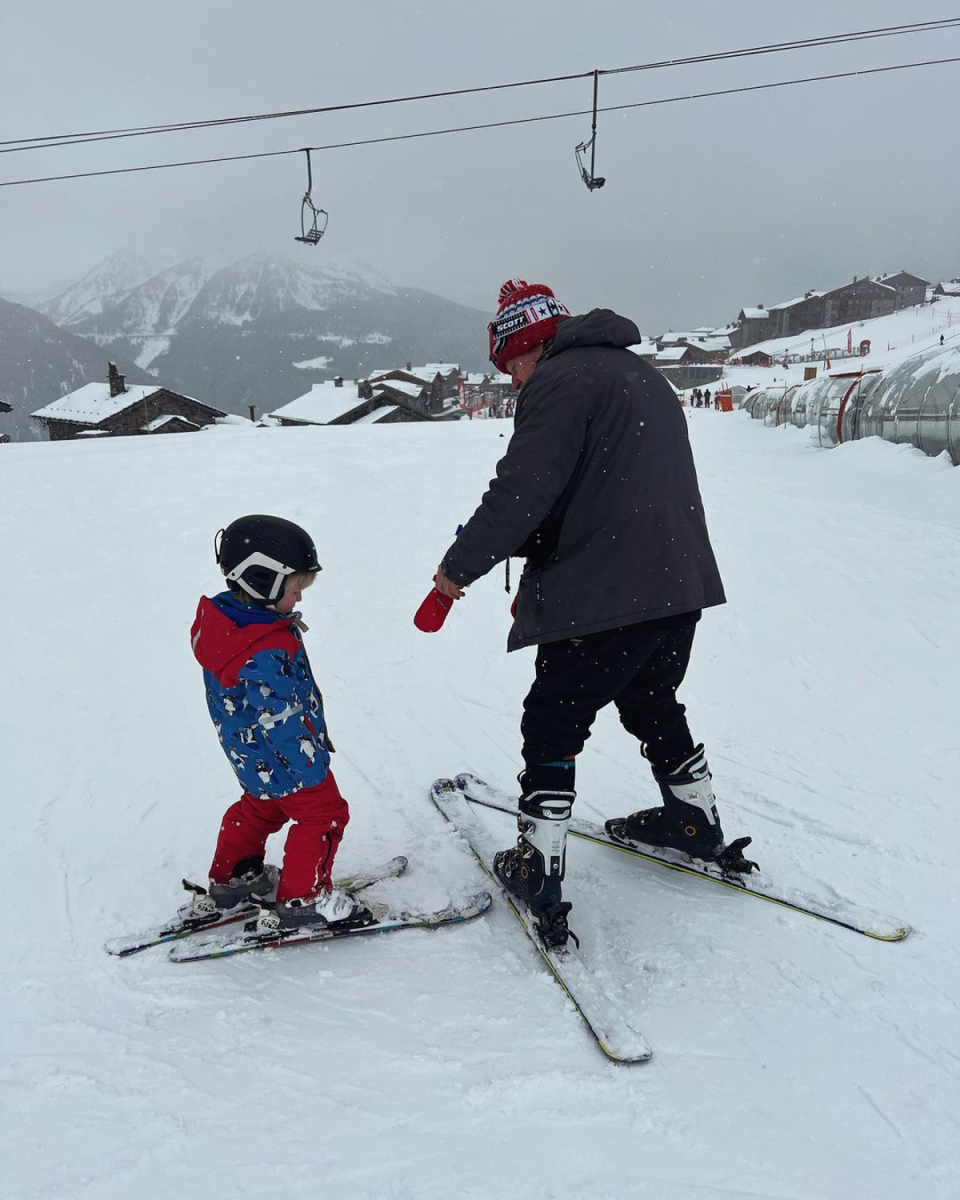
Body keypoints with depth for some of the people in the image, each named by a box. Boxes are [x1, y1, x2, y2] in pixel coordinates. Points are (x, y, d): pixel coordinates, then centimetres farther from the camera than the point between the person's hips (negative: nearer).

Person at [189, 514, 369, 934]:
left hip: (249, 753, 9)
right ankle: (301, 899, 18)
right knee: (323, 814, 7)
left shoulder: (225, 617, -5)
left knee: (260, 807, 28)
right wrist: (311, 766, -21)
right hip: (282, 758, -9)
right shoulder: (264, 655, -35)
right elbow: (281, 719, -30)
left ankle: (231, 879, 42)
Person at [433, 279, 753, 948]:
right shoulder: (643, 375, 19)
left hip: (603, 599, -9)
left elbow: (520, 495, -18)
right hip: (682, 584, 9)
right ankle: (697, 820, 41)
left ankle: (539, 871, 9)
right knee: (652, 704, 27)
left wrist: (459, 566, -5)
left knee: (552, 724, 4)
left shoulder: (559, 382, -11)